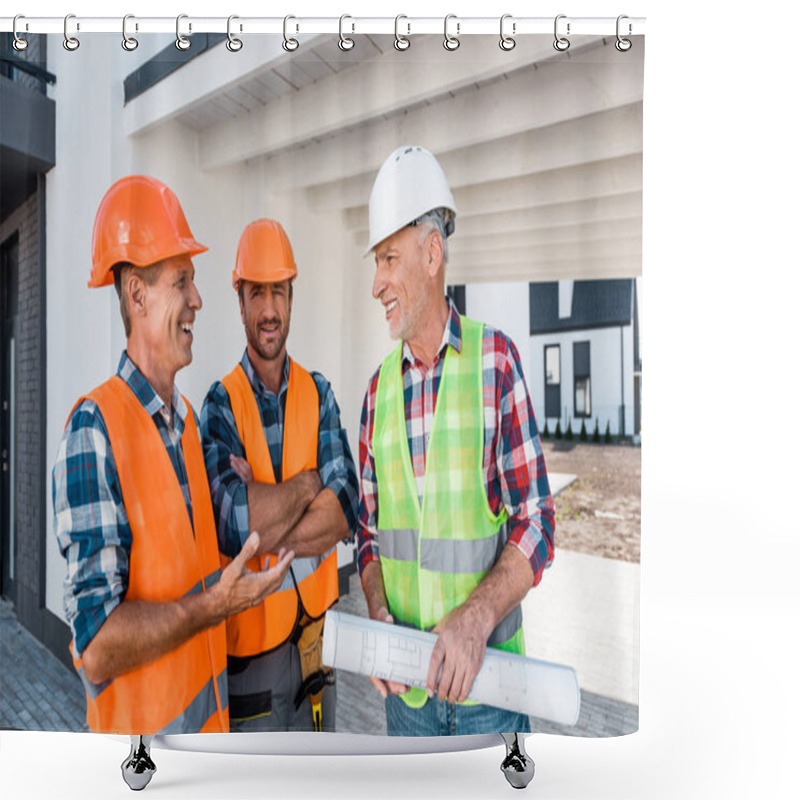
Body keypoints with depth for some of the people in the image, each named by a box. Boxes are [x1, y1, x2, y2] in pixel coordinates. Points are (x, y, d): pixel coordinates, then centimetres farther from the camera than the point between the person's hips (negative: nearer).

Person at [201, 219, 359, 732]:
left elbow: (347, 509, -10)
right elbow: (233, 524, -24)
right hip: (252, 636, -3)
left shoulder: (317, 393, 0)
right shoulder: (221, 404, -10)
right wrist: (307, 484, -14)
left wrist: (266, 531, -20)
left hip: (316, 628, 3)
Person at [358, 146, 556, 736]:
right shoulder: (379, 387, 0)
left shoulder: (496, 358, -12)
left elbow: (536, 525, -12)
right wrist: (378, 613, -10)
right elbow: (370, 527, 5)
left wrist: (477, 617, -24)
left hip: (487, 672, -3)